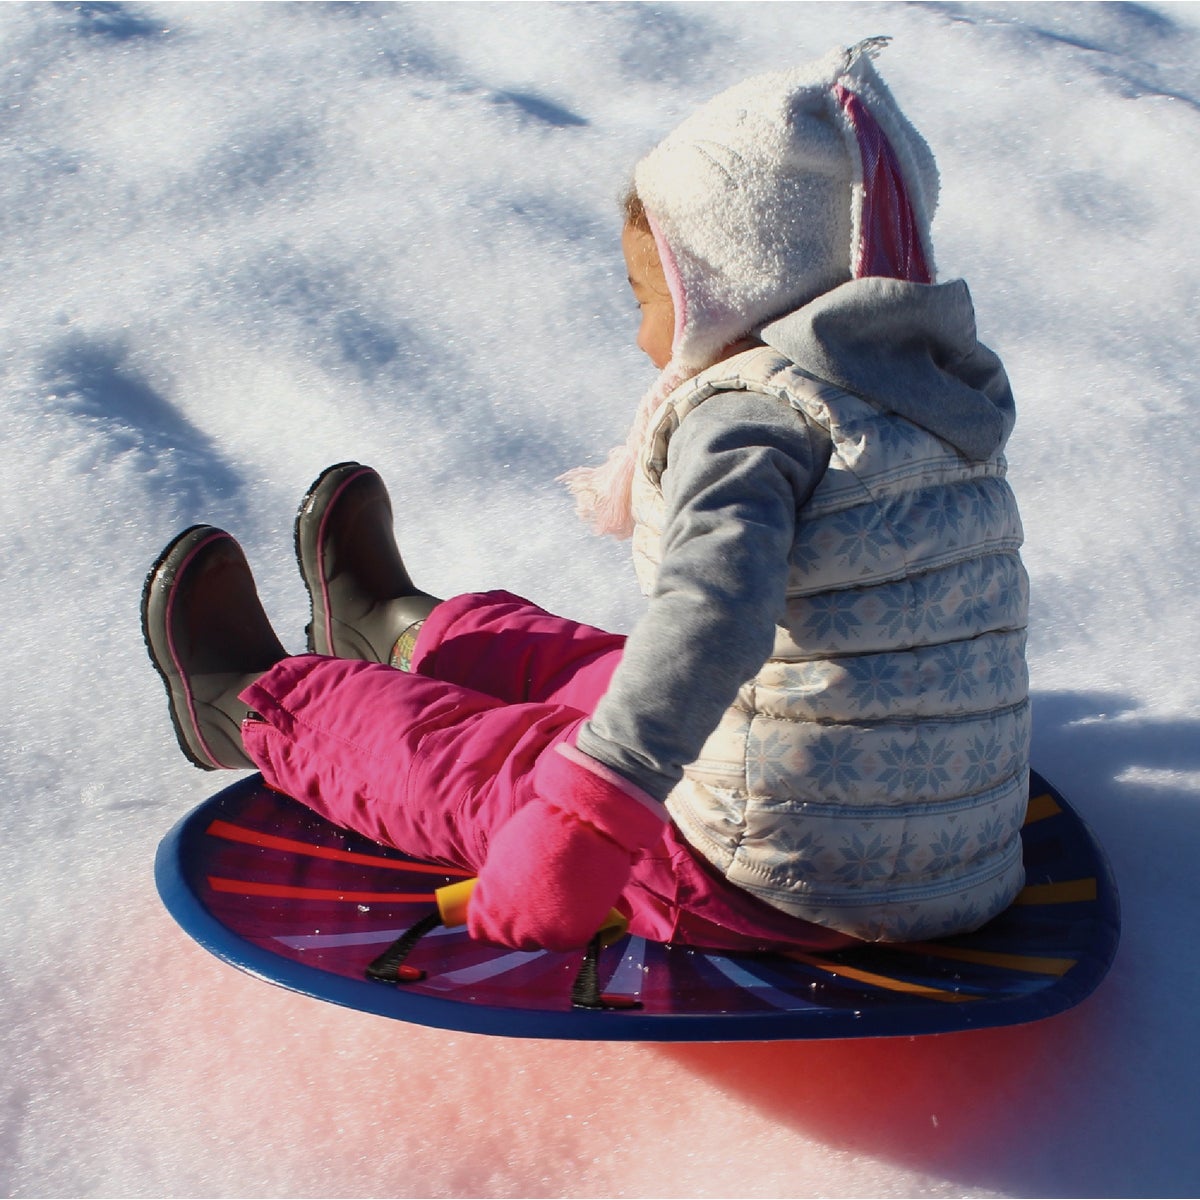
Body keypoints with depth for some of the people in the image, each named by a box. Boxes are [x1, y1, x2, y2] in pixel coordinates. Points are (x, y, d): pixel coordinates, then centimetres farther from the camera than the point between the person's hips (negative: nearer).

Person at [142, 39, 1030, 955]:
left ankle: (252, 707, 39)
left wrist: (586, 824, -45)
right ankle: (403, 634, 56)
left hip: (777, 884, -8)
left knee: (467, 760, 14)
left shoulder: (746, 420, -18)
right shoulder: (932, 394, 8)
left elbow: (713, 610, -38)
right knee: (596, 672, 29)